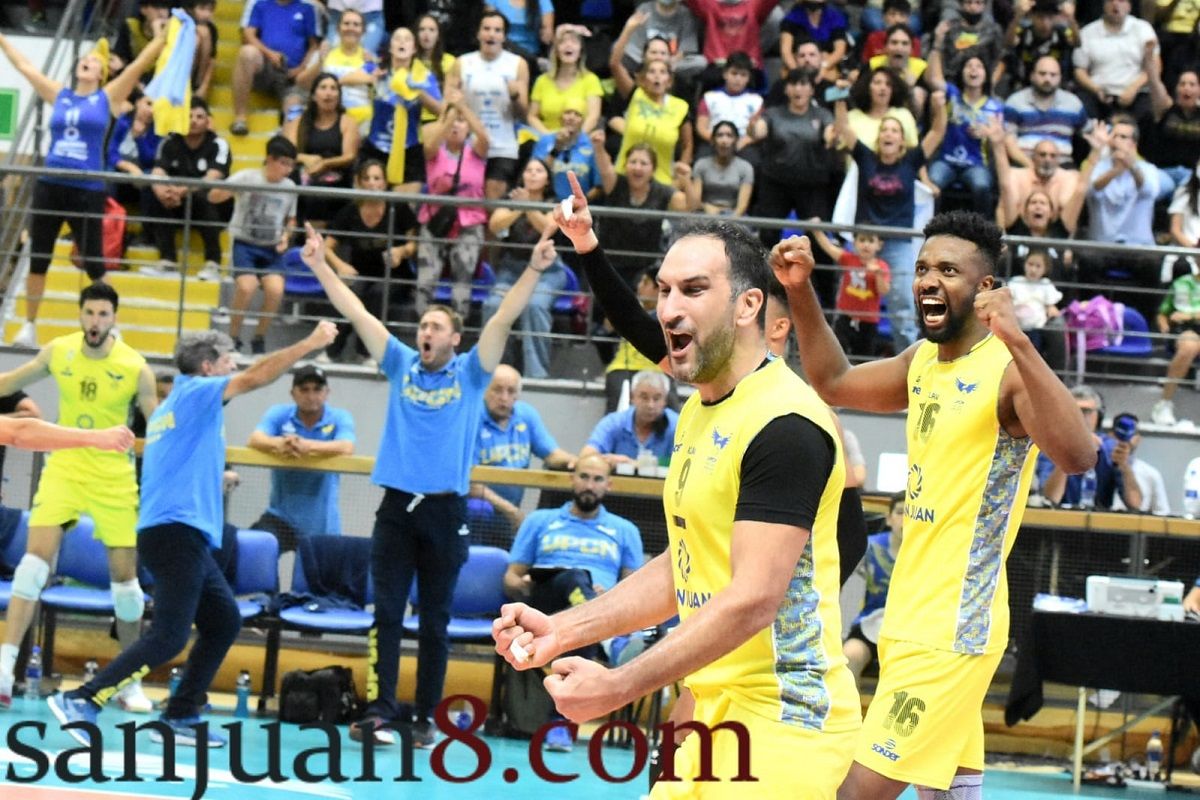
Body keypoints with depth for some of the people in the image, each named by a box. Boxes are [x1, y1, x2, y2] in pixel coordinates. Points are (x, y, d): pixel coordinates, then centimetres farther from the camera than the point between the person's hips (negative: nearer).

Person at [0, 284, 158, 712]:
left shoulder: (134, 368, -11)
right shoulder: (58, 352, -3)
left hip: (113, 474, -1)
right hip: (65, 465, 1)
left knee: (124, 574, 3)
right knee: (37, 554, -16)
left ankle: (131, 681, 18)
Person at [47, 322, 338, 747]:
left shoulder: (173, 407, 21)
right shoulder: (194, 393, -4)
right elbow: (255, 377, -12)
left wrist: (215, 479, 34)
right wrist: (311, 343, -8)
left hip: (181, 534, 10)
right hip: (178, 531, -10)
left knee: (224, 622, 13)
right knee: (168, 637, -15)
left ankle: (180, 718, 13)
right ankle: (81, 701, -18)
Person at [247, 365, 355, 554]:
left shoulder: (340, 418, -6)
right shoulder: (279, 414, -3)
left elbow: (346, 448, -26)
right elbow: (254, 440, -20)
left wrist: (307, 446, -44)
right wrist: (278, 444, -44)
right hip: (280, 517, 0)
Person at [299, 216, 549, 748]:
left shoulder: (470, 373, 5)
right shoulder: (401, 365, 10)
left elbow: (504, 319, -5)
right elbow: (356, 313, 6)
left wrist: (533, 271, -16)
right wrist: (320, 266, 0)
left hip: (446, 510, -1)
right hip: (397, 506, 1)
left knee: (435, 621, 5)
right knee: (386, 614, -3)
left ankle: (426, 718, 10)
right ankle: (379, 712, -6)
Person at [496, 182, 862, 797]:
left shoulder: (784, 424, -18)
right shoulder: (700, 409, 13)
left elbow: (754, 600, -24)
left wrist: (619, 687, -23)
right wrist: (564, 630, 8)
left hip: (780, 722, -9)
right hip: (719, 709, 9)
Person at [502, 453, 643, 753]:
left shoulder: (625, 531, 28)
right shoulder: (540, 521, 27)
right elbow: (511, 578, 20)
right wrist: (522, 586, -5)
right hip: (542, 610, -1)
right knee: (575, 578, -38)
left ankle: (560, 721, -48)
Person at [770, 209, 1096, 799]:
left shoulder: (1007, 370, -16)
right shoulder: (924, 361, 11)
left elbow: (1078, 455, -33)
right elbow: (834, 384, 27)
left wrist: (1019, 343, -42)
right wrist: (800, 290, 15)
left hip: (953, 629, -9)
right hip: (909, 617, 9)